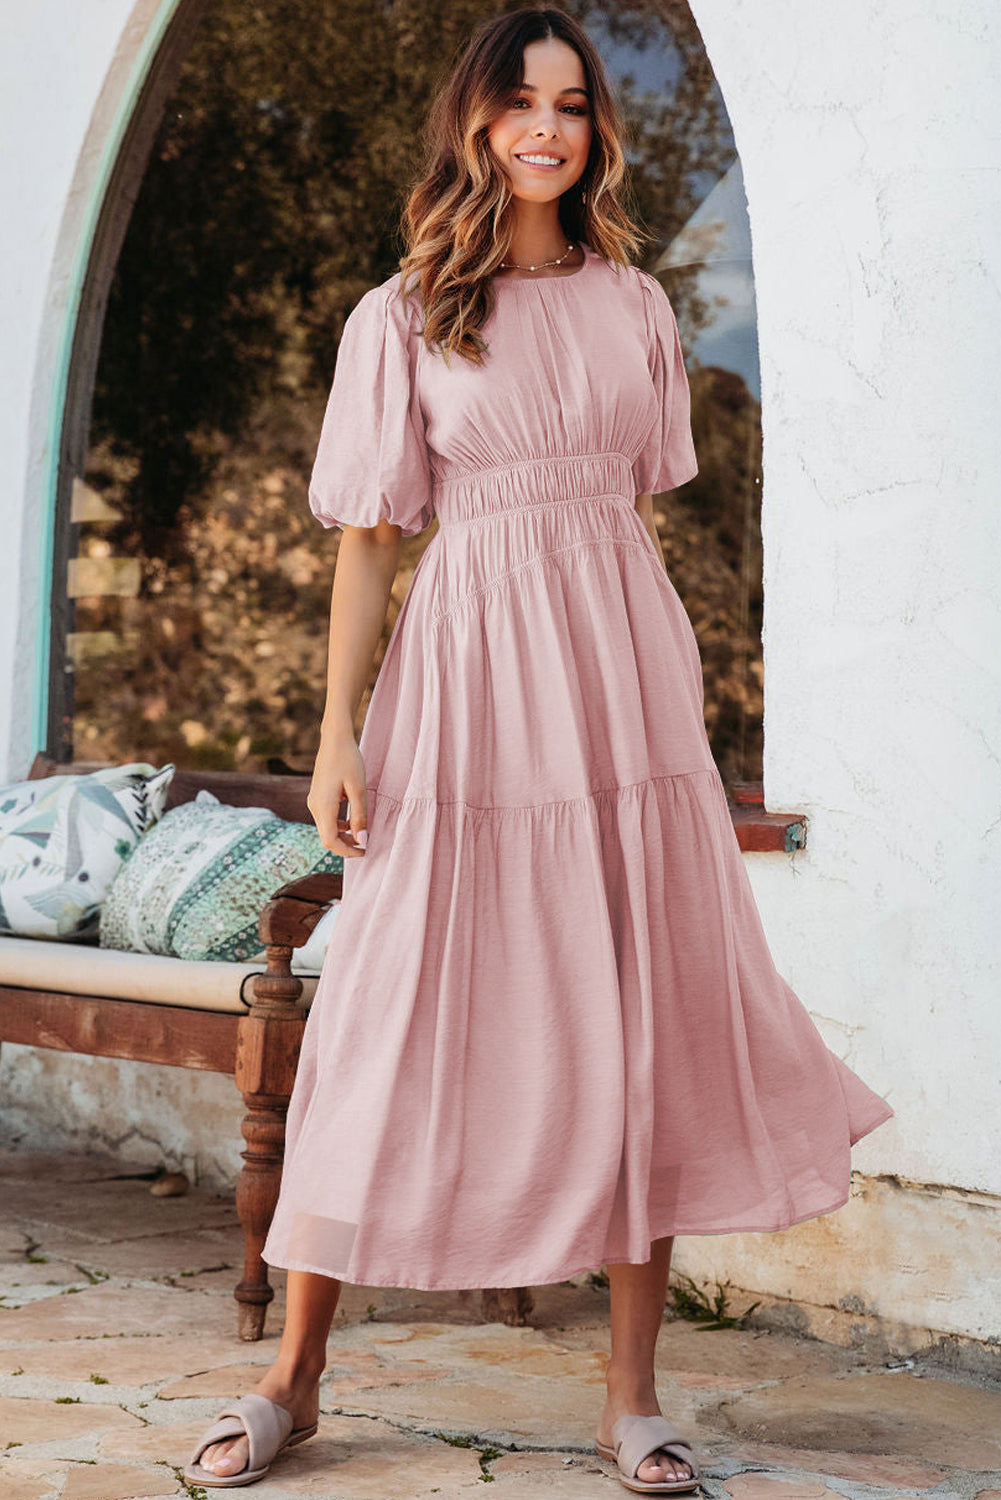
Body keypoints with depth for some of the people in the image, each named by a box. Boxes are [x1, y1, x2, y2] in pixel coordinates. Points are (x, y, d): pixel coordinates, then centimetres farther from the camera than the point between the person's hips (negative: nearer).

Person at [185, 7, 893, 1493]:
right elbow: (367, 536, 1)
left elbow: (642, 508, 15)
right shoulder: (401, 318, 3)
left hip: (624, 671, 3)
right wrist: (337, 736, -5)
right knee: (402, 1019, -1)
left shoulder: (634, 304, 11)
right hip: (466, 662, -2)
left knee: (645, 1021, 0)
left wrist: (655, 687, 10)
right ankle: (294, 1377, 11)